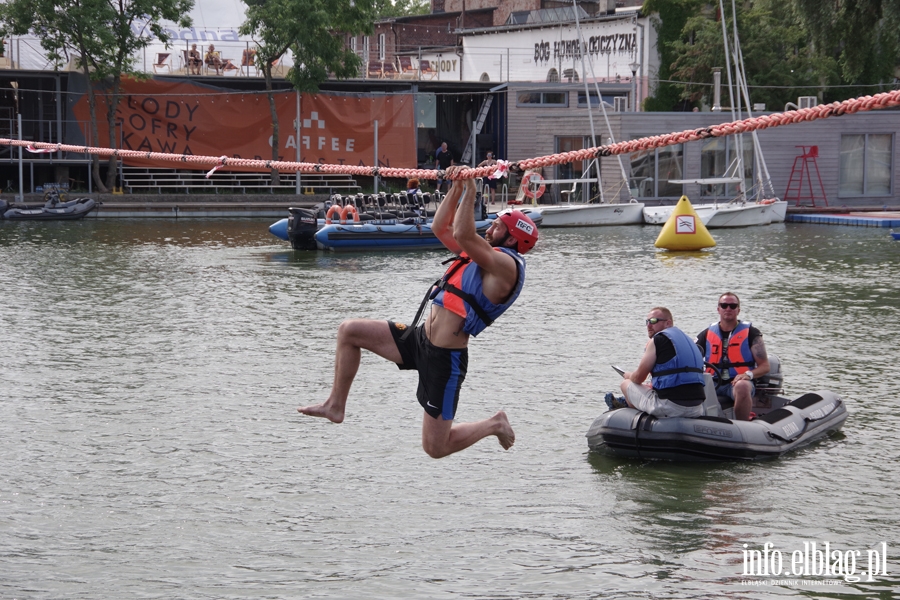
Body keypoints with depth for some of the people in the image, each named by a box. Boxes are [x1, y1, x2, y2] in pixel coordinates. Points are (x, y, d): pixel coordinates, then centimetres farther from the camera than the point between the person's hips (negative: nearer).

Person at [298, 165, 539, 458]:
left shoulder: (506, 265, -14)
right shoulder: (489, 256, 15)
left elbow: (462, 233, -28)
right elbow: (440, 228, 22)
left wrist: (470, 190, -20)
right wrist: (457, 189, 12)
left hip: (444, 356, -10)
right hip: (420, 338, 10)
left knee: (435, 447, -4)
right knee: (349, 331, 10)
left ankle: (495, 425, 20)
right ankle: (336, 405, 18)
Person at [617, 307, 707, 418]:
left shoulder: (657, 340, -3)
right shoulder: (688, 339, 21)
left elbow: (638, 378, 2)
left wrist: (628, 375, 25)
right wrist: (653, 386, 35)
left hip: (669, 407, -8)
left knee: (626, 384, 11)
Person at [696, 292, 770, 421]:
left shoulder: (750, 333, 6)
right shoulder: (707, 334, 14)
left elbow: (765, 366, 3)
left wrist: (748, 374, -17)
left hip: (739, 382, -2)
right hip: (713, 384, 3)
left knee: (742, 387, -39)